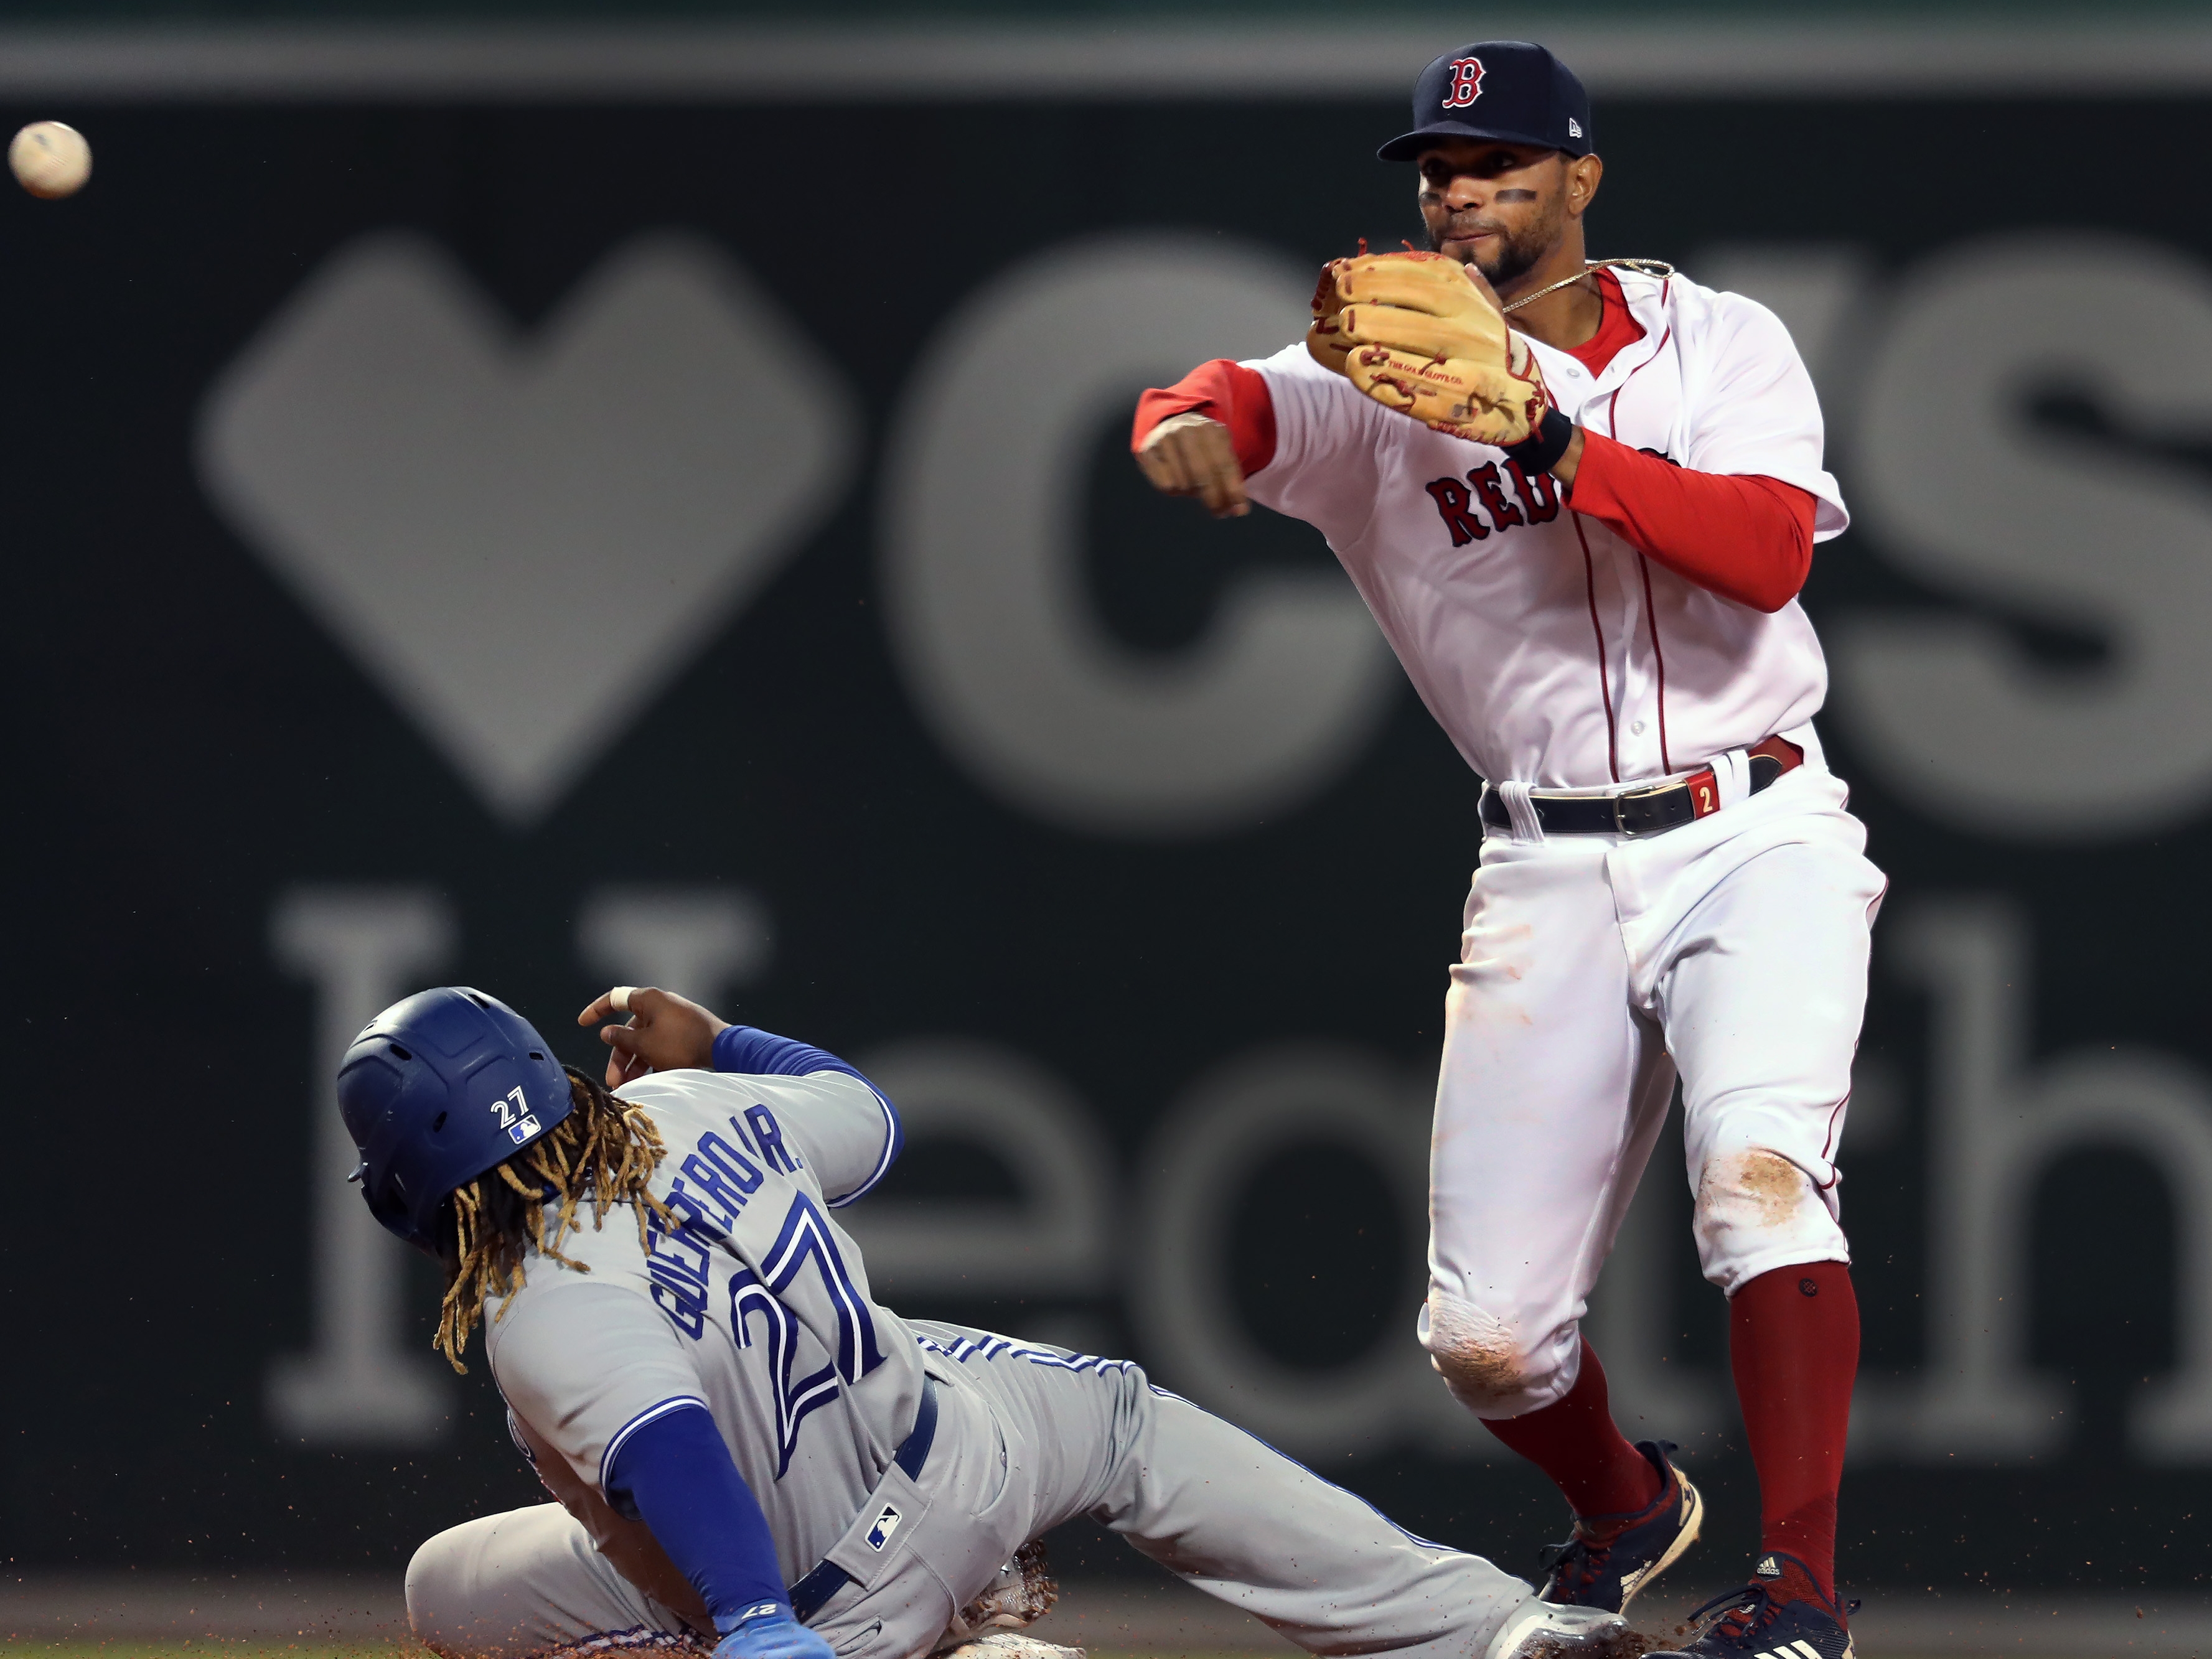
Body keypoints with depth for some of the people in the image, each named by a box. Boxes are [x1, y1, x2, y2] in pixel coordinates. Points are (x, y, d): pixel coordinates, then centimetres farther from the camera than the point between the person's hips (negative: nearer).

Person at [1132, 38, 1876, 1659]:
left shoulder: (1720, 343, 3)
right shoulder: (1389, 391, 4)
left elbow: (1769, 553, -14)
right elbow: (1241, 404, -15)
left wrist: (1561, 447, -25)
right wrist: (1192, 417, -40)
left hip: (1754, 840, -2)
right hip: (1551, 879, 2)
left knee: (1760, 1166, -29)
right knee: (1486, 1336, -1)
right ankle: (1627, 1510, 32)